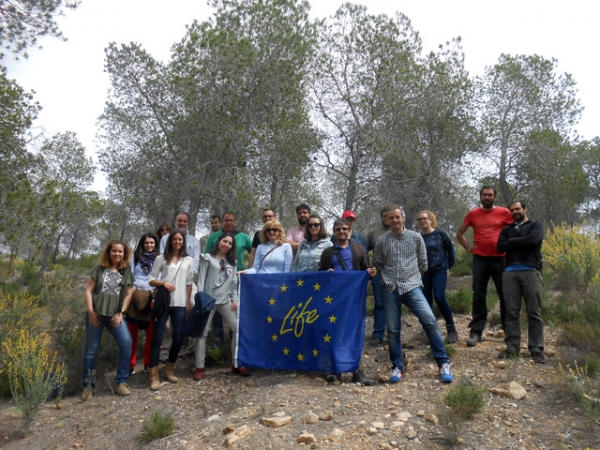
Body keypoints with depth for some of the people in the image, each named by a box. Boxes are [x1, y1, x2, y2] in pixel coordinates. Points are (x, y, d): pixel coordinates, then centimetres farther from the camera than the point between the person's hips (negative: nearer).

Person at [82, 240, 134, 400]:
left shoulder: (127, 271, 8)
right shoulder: (99, 269, 6)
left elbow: (129, 293, 7)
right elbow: (88, 291, 3)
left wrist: (121, 313, -2)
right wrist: (90, 311, -6)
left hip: (115, 315, 0)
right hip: (96, 314, 0)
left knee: (126, 342, -17)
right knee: (91, 349, 5)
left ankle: (122, 381, -4)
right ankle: (88, 385, 20)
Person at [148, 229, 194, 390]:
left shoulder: (188, 260, 8)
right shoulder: (161, 259, 4)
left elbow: (189, 284, 10)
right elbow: (151, 280, 3)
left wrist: (188, 304, 6)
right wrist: (163, 283, -16)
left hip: (180, 304, 2)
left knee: (178, 338, 3)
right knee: (157, 338, -1)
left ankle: (169, 370, 22)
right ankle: (154, 374, 6)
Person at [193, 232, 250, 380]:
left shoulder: (232, 262, 15)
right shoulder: (208, 258, 2)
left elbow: (234, 282, 13)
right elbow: (201, 279, -3)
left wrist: (235, 299, 4)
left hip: (226, 300, 4)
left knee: (238, 328, -1)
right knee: (203, 332, 1)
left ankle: (237, 364, 10)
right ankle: (200, 367, 11)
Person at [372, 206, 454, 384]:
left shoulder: (416, 238, 4)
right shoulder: (381, 241, 4)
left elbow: (423, 263, 12)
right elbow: (377, 265, 14)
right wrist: (389, 277, 11)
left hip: (412, 287, -1)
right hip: (390, 290, 1)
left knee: (429, 320, -15)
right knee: (393, 330, 4)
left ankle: (443, 363, -2)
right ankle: (397, 367, 19)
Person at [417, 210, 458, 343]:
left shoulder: (440, 234, -4)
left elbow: (451, 249, 5)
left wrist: (449, 266, 7)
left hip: (440, 270, -3)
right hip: (424, 273, 3)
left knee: (439, 298, -18)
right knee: (427, 301, 5)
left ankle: (451, 329, -4)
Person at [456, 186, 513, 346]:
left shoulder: (504, 213, 1)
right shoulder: (472, 214, 6)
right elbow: (460, 233, 17)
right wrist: (468, 247, 3)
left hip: (500, 259, -1)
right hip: (480, 259, 1)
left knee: (505, 295, 7)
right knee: (478, 296, 2)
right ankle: (476, 332, 5)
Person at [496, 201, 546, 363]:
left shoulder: (536, 225, 13)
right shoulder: (506, 230, 21)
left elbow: (533, 240, -9)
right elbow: (500, 247, 4)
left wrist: (512, 242, 3)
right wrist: (522, 243, -3)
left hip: (531, 272, -2)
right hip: (510, 273, 3)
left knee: (534, 313, -2)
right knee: (511, 312, 0)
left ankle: (536, 349, 3)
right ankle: (512, 347, 4)